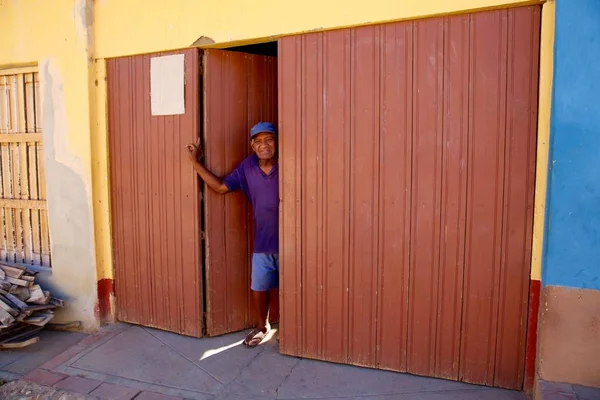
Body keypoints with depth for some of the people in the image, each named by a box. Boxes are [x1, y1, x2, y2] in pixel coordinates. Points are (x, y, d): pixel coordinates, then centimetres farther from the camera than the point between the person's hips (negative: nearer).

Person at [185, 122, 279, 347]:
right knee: (258, 287, 16)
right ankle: (262, 326, 40)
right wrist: (195, 163, 4)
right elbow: (221, 187, 7)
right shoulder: (247, 167, 0)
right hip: (262, 242, 4)